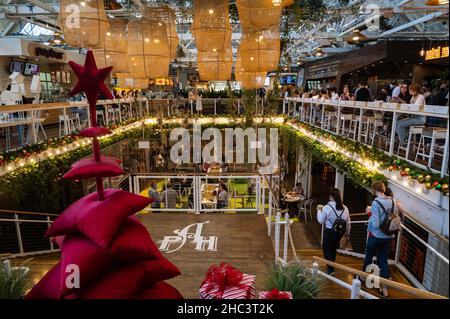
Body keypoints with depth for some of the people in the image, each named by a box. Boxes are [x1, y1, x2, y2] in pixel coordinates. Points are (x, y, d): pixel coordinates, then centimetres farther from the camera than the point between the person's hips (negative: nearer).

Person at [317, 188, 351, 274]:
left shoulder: (327, 207, -18)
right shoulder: (345, 208, -4)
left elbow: (321, 220, -9)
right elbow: (348, 223, 5)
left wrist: (319, 211, 5)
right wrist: (347, 232, 20)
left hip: (329, 232, -5)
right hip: (340, 232, 5)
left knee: (326, 248, 10)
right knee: (334, 248, 22)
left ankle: (330, 268, 4)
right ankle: (332, 265, 36)